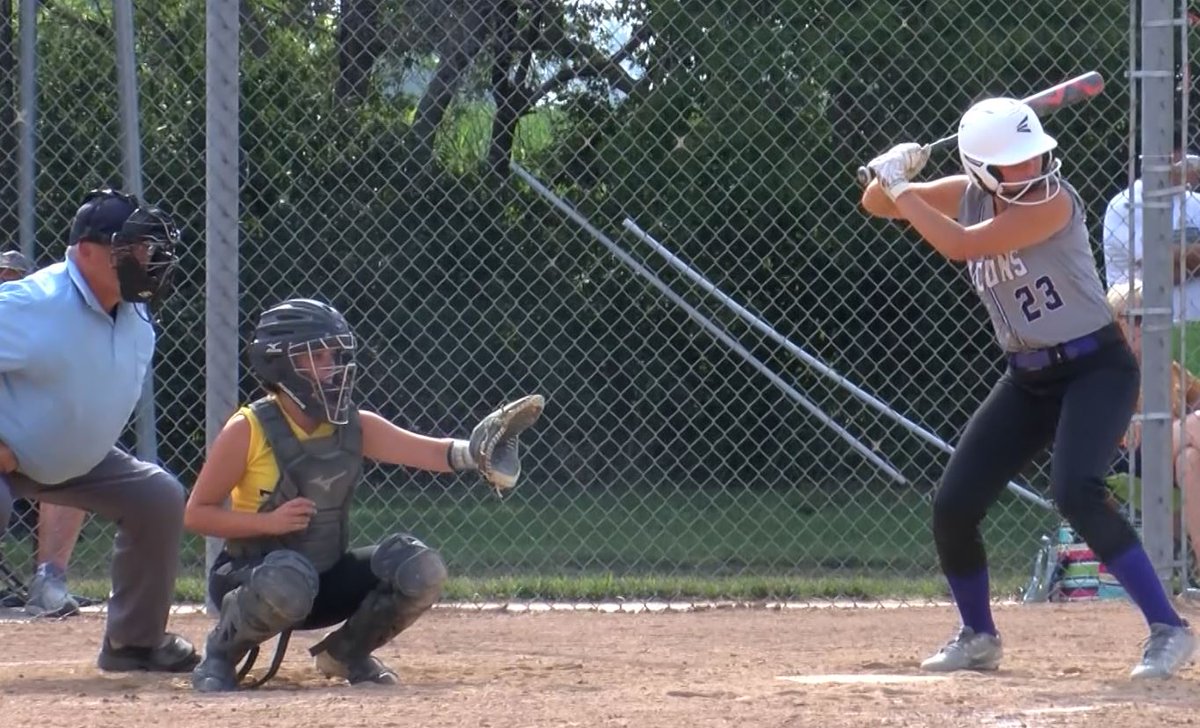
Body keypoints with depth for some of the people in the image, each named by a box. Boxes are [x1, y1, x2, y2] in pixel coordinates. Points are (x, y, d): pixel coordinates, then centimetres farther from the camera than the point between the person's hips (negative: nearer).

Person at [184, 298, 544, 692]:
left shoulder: (357, 426, -1)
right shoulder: (248, 430, -15)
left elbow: (427, 452, -15)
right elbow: (196, 514, -11)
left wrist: (475, 452, -37)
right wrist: (269, 521, -25)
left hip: (329, 579, 5)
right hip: (251, 575, -5)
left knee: (419, 568, -16)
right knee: (289, 582, -41)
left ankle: (347, 652, 10)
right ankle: (219, 654, -9)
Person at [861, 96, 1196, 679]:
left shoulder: (1052, 201, -22)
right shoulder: (969, 195, 0)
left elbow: (960, 245, -30)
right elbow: (877, 205, 8)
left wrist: (900, 187, -20)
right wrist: (893, 175, -15)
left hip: (1096, 368, -7)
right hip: (1028, 379, 7)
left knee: (1075, 492, -29)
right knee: (952, 507, 2)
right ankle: (978, 638, 25)